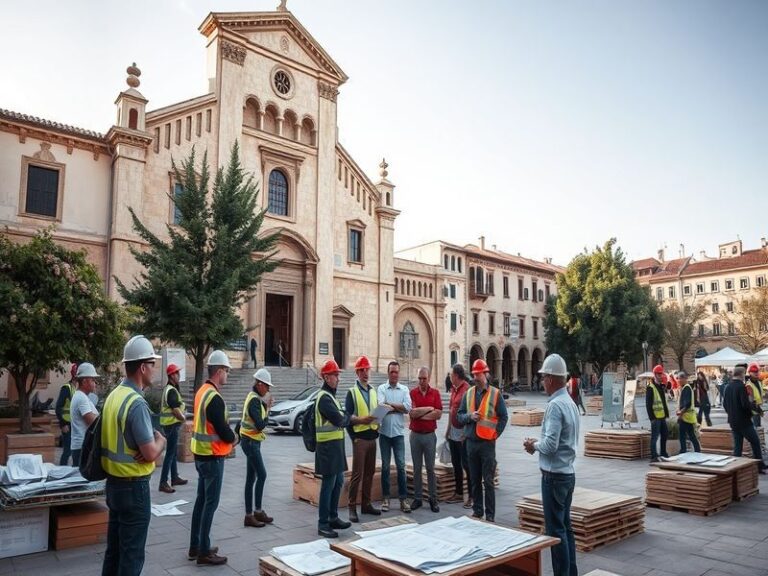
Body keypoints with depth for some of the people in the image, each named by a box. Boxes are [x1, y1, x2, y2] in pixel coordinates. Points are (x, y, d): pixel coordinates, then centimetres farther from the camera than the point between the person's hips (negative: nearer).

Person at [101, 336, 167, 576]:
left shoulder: (114, 395, 5)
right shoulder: (137, 403, -24)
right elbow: (151, 454, -24)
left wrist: (150, 441, -5)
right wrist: (161, 440, -3)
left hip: (113, 482, 9)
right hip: (133, 486, -9)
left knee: (114, 549, 20)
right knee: (132, 555, 3)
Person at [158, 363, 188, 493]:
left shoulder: (168, 388, 13)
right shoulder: (172, 391, -19)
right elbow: (176, 410, -22)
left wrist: (181, 414, 8)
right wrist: (184, 418, -5)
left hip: (169, 423, 10)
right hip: (172, 424, -10)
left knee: (173, 452, 17)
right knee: (170, 453, -8)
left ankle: (174, 478, 27)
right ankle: (163, 483, -6)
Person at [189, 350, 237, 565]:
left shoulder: (202, 391, 8)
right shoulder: (214, 398, -23)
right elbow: (223, 430, -22)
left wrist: (228, 436, 4)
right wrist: (234, 439, -2)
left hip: (201, 454, 10)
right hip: (212, 457, -10)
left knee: (201, 500, 17)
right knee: (211, 503, 0)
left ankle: (195, 546, 27)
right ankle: (204, 552, 8)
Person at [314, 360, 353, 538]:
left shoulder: (331, 396, 17)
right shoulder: (324, 398, -17)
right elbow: (339, 419, -23)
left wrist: (344, 417, -1)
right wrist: (347, 416, -4)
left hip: (336, 444, 10)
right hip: (328, 445, -10)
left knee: (338, 482, 16)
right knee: (328, 485, -5)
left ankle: (333, 518, 26)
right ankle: (323, 524, 2)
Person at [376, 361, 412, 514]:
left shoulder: (404, 389, 4)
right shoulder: (381, 388, 1)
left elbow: (407, 408, -10)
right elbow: (381, 406, -14)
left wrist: (389, 405, -10)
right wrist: (398, 407, -10)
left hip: (398, 433, 0)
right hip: (384, 432, 0)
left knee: (401, 466, -1)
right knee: (385, 466, 8)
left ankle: (403, 498, 6)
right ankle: (385, 498, 17)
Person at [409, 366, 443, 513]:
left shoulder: (435, 393, 0)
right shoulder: (412, 393, -2)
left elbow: (438, 414, -10)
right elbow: (412, 413, -13)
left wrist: (419, 414, -10)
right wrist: (429, 408, -10)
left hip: (430, 435, 0)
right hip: (415, 435, 0)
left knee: (430, 468, 7)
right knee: (417, 468, 9)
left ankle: (433, 499, 15)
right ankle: (417, 498, 18)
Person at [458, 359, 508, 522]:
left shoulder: (495, 394, -3)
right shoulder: (468, 393, 8)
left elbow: (503, 417, 0)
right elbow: (460, 415, 9)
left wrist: (495, 434, -8)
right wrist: (470, 416, -11)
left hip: (487, 443, -4)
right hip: (471, 442, 4)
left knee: (488, 481, 1)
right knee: (474, 480, 13)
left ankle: (490, 515, 9)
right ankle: (477, 510, 24)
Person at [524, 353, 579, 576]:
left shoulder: (555, 405, -21)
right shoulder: (570, 403, 8)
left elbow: (550, 445, -25)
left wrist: (534, 445, -6)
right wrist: (538, 443, 8)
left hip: (554, 475, -9)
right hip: (568, 472, 9)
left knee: (555, 530, 0)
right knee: (565, 526, 17)